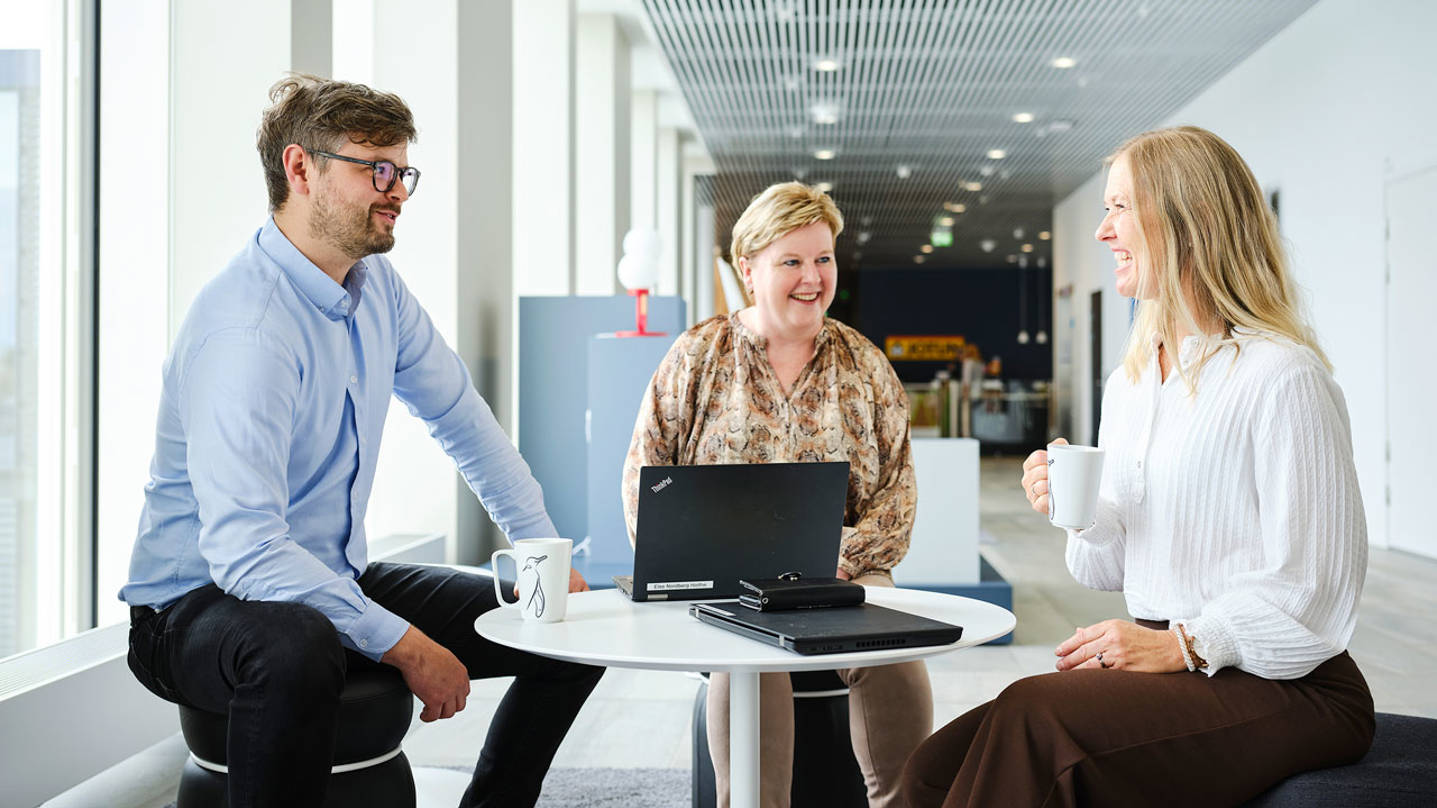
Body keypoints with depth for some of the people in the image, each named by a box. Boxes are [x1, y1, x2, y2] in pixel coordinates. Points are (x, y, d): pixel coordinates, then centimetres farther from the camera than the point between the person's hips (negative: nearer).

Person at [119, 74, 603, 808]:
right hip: (200, 602, -8)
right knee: (296, 650, -43)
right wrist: (402, 644, -31)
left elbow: (462, 419, 13)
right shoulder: (246, 328, -26)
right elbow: (242, 551, -33)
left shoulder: (378, 286, 1)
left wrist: (543, 548, 7)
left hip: (336, 581, 8)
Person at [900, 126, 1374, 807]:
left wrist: (1181, 645, -18)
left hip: (1283, 689, -6)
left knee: (1034, 717, -28)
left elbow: (1313, 586, -14)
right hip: (1168, 669, 7)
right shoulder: (1129, 382, 14)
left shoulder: (1281, 376, -12)